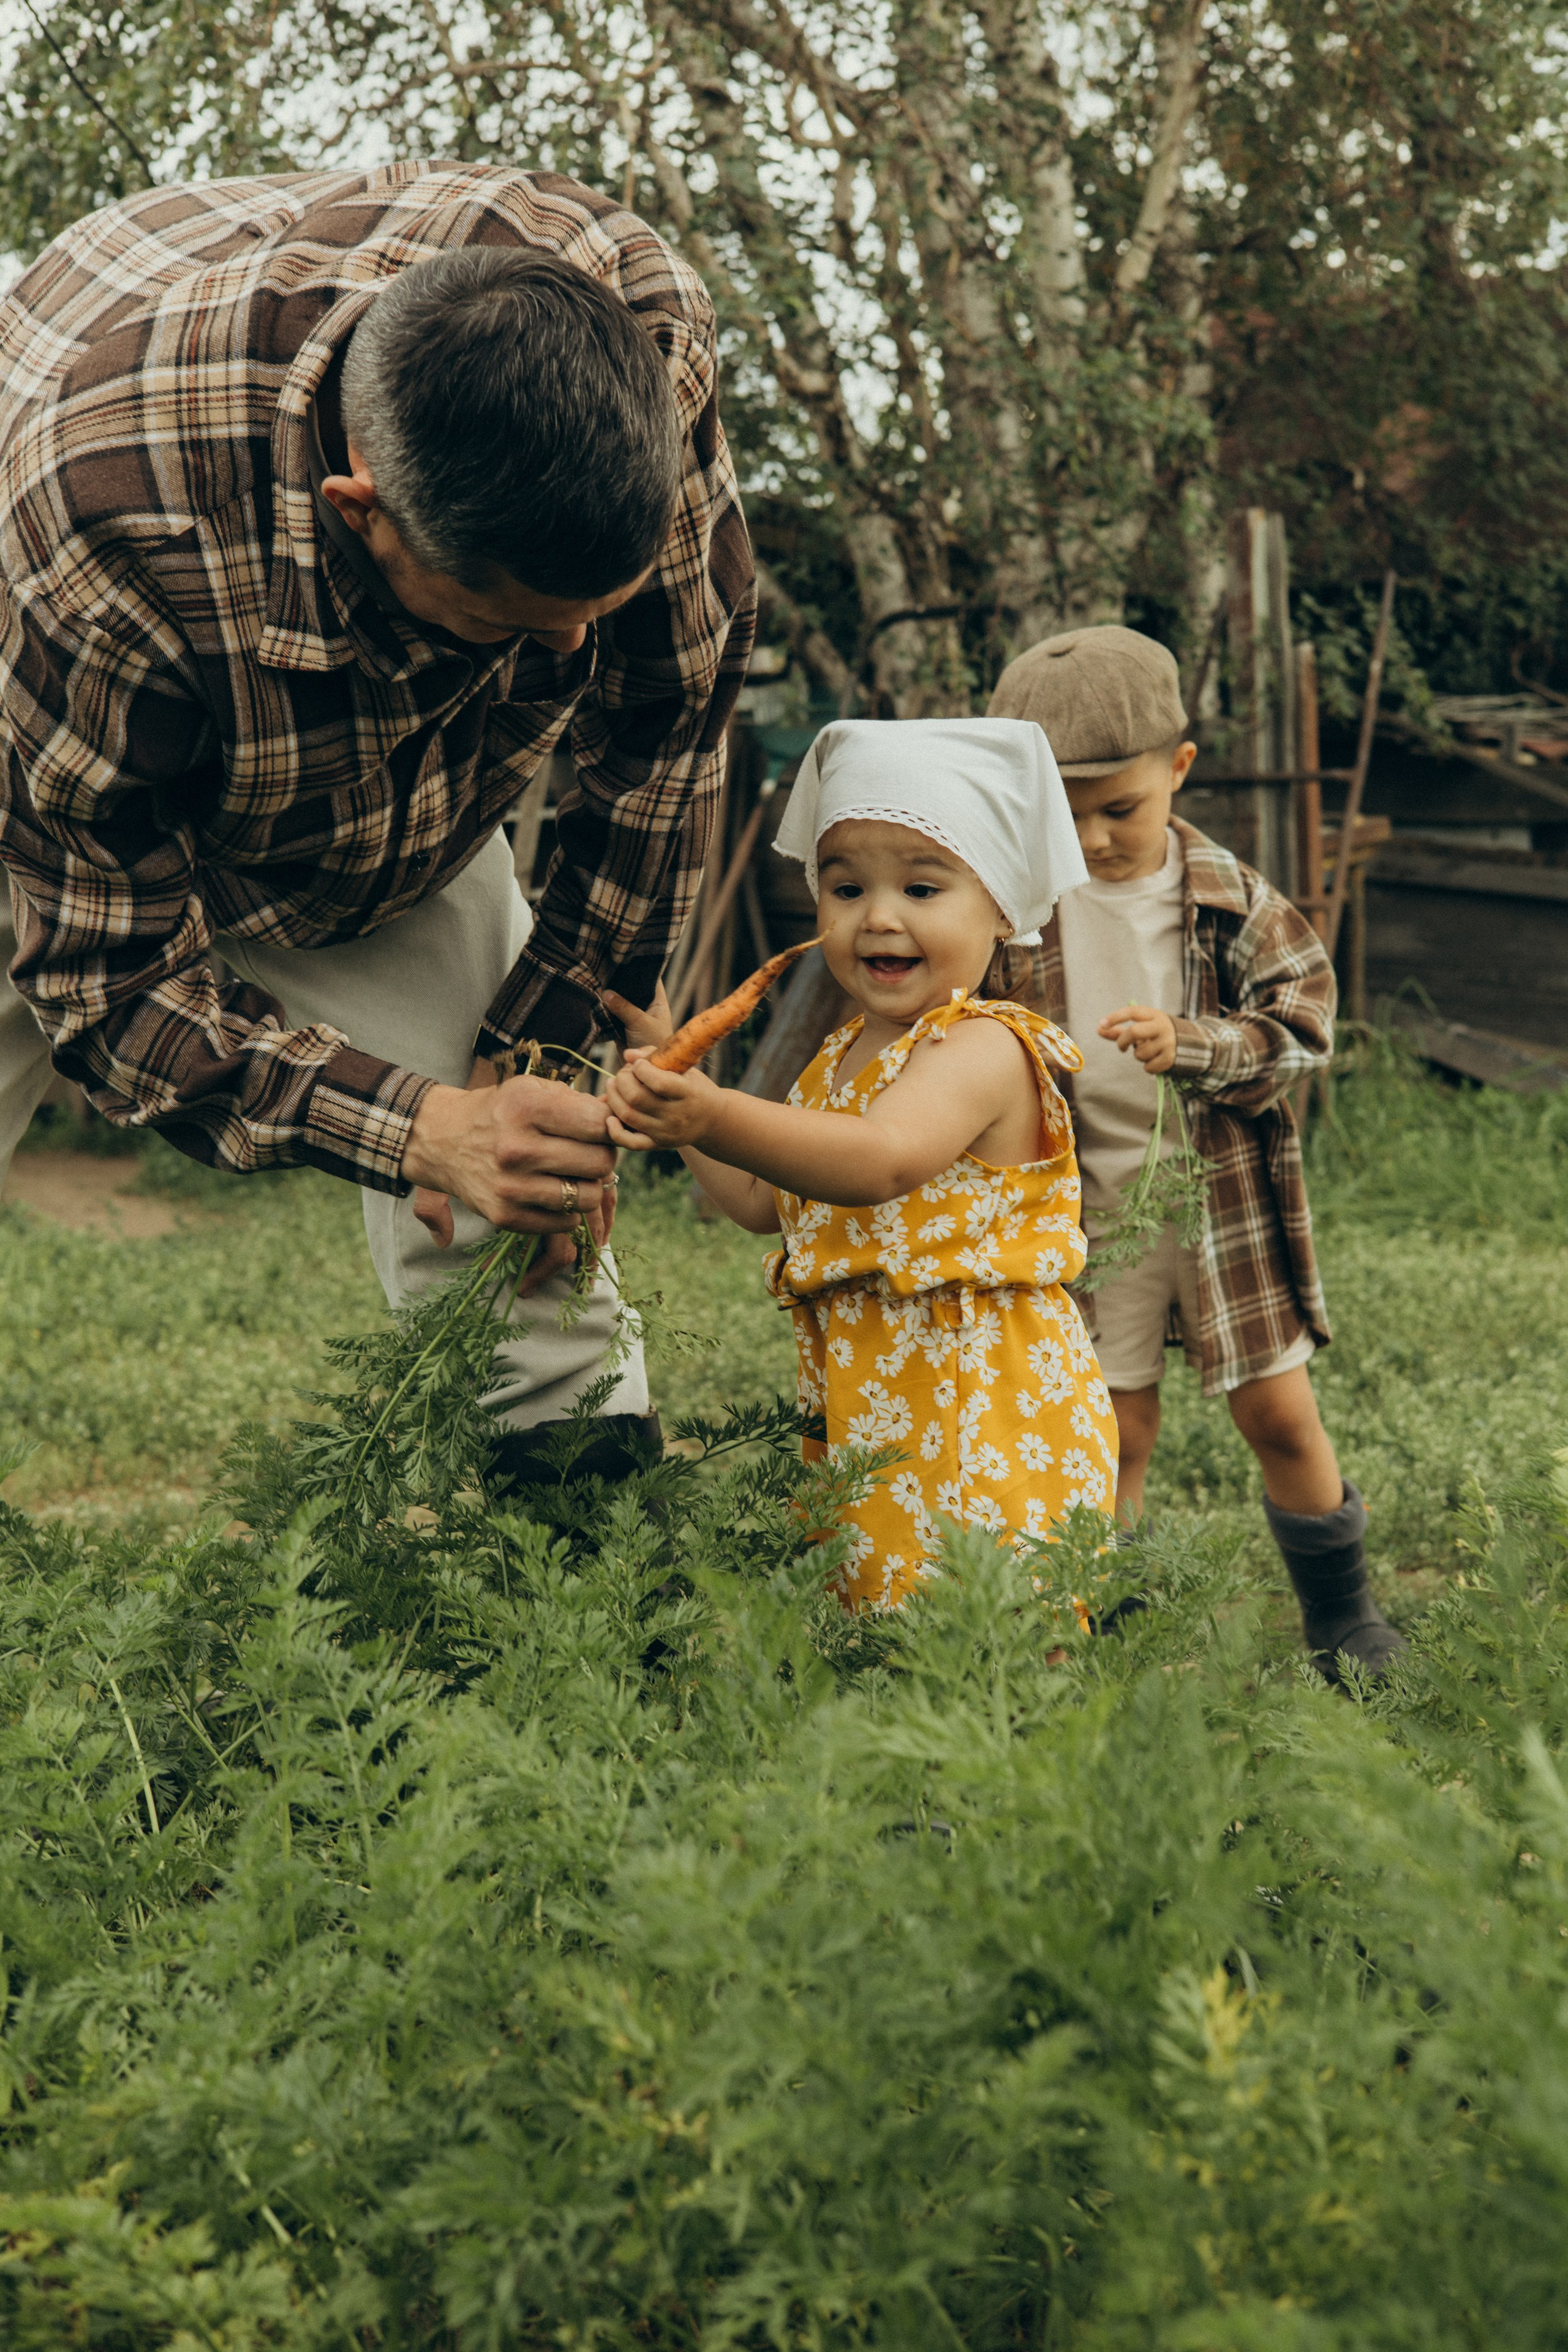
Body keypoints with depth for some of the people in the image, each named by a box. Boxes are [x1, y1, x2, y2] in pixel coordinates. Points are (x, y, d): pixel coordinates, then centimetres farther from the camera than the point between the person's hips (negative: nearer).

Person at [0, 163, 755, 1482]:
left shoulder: (646, 320, -32)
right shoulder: (110, 528, -45)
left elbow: (672, 705, -14)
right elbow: (110, 972, -31)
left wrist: (539, 1045, -13)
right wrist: (415, 1128, -42)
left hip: (406, 799, 4)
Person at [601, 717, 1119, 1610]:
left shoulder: (985, 1049, -14)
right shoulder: (843, 1060, 15)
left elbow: (883, 1161, -33)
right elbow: (765, 1203, 23)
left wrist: (719, 1119, -45)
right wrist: (670, 1090, 16)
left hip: (988, 1428, -8)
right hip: (862, 1419, 8)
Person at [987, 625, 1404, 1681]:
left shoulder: (1232, 900, -5)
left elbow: (1302, 1024, -8)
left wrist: (1193, 1046, -23)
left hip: (1226, 1193, 0)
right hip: (1089, 1206, 0)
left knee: (1280, 1414, 8)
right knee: (1114, 1432, 3)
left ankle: (1346, 1627, 26)